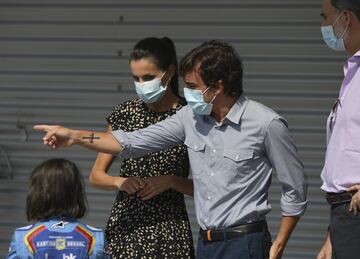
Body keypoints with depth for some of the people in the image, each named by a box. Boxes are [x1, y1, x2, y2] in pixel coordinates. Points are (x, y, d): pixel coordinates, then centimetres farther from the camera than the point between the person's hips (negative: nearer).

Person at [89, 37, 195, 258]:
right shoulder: (125, 113, 6)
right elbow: (96, 175, 11)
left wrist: (170, 181, -14)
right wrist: (120, 181, -8)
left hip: (169, 231, -3)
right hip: (125, 225, 3)